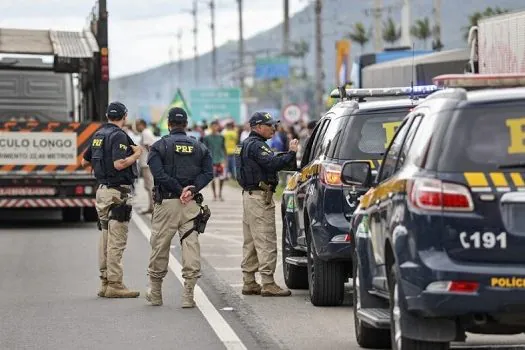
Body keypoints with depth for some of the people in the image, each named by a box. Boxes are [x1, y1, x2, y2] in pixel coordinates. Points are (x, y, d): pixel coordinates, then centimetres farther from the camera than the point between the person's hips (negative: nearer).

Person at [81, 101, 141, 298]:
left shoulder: (98, 135, 12)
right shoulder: (119, 136, -13)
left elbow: (85, 162, 20)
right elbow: (119, 164, -24)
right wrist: (136, 154, -9)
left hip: (102, 190, 9)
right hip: (117, 192, -9)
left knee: (106, 238, 13)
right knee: (117, 241, -7)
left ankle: (105, 282, 16)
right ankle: (114, 284, -7)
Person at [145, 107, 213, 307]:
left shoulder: (159, 146, 0)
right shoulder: (199, 147, 10)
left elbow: (159, 174, -13)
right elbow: (208, 173, 0)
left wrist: (179, 190, -10)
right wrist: (192, 189, -9)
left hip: (166, 202, -2)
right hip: (191, 203, 2)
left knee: (160, 246, 8)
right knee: (191, 245, 1)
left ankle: (155, 293, 18)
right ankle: (188, 294, -4)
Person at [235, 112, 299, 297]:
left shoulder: (247, 144, 19)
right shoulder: (256, 145, -14)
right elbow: (272, 163, -27)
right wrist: (291, 153, -22)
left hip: (249, 194, 11)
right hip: (260, 197, -11)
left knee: (251, 242, 14)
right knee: (266, 242, -11)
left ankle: (249, 283, 17)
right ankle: (268, 284, -13)